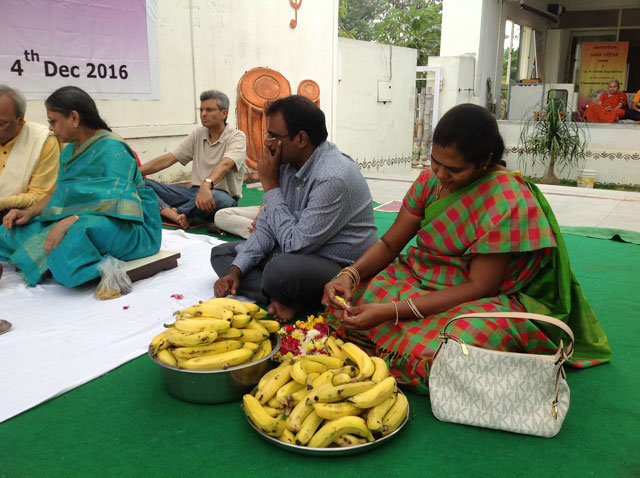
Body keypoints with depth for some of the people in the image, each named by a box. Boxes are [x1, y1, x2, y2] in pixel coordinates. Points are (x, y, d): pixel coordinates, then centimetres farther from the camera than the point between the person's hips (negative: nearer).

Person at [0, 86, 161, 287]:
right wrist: (28, 212, -1)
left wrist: (67, 222, -33)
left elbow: (117, 204, -25)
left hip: (128, 228, -10)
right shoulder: (70, 150, 16)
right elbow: (57, 191, 19)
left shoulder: (112, 149, -14)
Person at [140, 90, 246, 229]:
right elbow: (168, 159, 9)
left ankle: (176, 212, -18)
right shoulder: (198, 135, 13)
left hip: (223, 196, -5)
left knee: (218, 198, -44)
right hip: (196, 192, 6)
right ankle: (175, 216, -35)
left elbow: (225, 164, -27)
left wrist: (207, 185, -47)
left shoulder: (237, 137, -6)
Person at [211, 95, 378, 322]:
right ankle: (283, 298, -12)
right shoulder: (287, 163, 0)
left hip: (340, 268, -9)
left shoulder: (333, 179, -27)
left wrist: (270, 185, -18)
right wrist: (235, 271, -6)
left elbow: (294, 245, -24)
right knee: (221, 253, 7)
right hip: (300, 251, 9)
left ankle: (284, 298, -4)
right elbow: (266, 225, 6)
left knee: (281, 269, -40)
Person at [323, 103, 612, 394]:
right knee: (344, 298, -12)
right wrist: (350, 274, -20)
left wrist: (391, 310, -29)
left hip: (481, 301, -6)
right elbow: (389, 243, 2)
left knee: (431, 355, -37)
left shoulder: (508, 203, -23)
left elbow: (479, 287, -24)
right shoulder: (431, 179, -2)